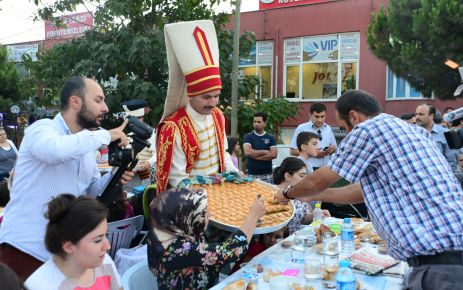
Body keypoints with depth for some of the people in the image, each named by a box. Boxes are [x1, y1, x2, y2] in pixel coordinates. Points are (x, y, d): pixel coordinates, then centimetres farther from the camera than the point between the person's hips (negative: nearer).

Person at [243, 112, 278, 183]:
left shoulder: (270, 138, 7)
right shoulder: (248, 136, 3)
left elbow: (274, 154, -5)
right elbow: (247, 152, -13)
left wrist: (255, 156, -9)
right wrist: (264, 152, -5)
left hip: (267, 174, 2)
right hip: (251, 174, -2)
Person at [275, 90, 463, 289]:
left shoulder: (367, 129, -7)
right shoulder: (409, 129, 18)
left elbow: (317, 181, 3)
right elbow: (364, 189, 25)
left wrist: (287, 193, 23)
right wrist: (313, 196, 33)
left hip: (439, 260, -8)